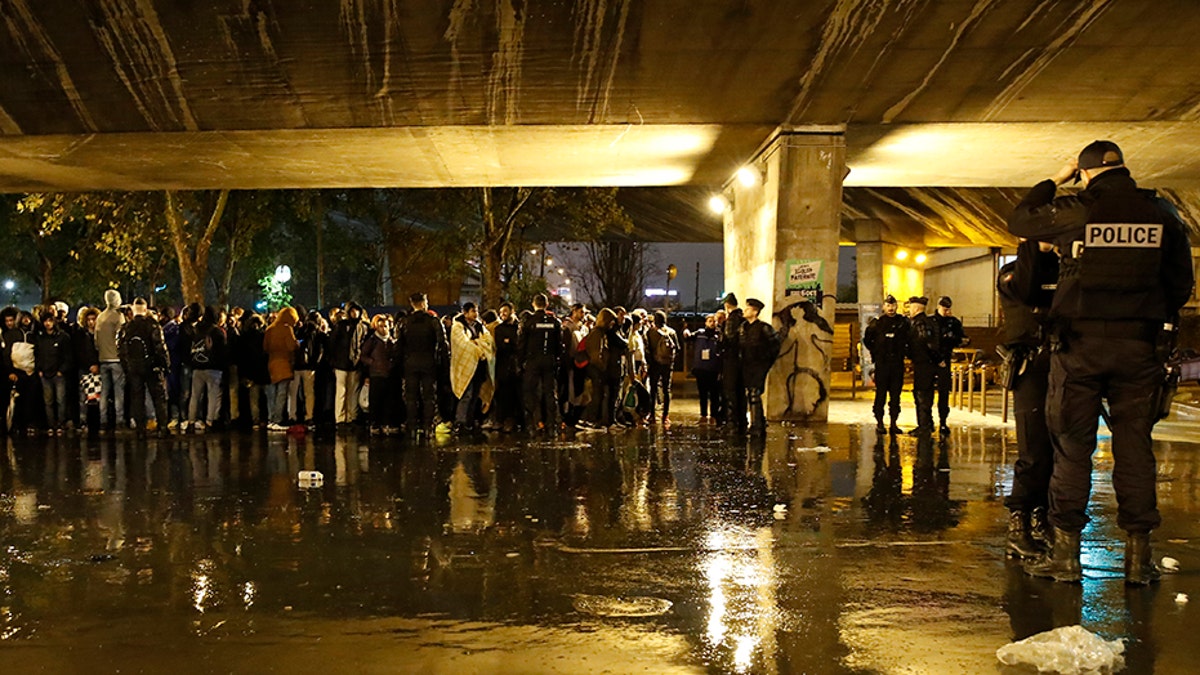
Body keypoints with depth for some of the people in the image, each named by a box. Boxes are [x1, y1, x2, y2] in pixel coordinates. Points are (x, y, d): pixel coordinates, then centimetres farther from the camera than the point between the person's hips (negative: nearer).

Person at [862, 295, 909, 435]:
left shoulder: (903, 322, 6)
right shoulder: (877, 322, 2)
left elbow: (909, 340, 15)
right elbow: (867, 339, 10)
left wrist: (904, 352, 6)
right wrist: (875, 352, 5)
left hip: (898, 363, 2)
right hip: (882, 363, -2)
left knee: (896, 394, 5)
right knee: (881, 393, -2)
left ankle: (893, 423, 12)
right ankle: (879, 423, 3)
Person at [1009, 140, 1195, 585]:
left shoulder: (1072, 211, -6)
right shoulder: (1161, 214, 4)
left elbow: (1018, 220, 12)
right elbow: (1181, 282, 10)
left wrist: (1053, 181, 21)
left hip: (1080, 342, -2)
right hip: (1140, 345, 2)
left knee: (1073, 446, 2)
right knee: (1134, 445, 7)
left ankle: (1066, 552, 5)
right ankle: (1139, 556, 10)